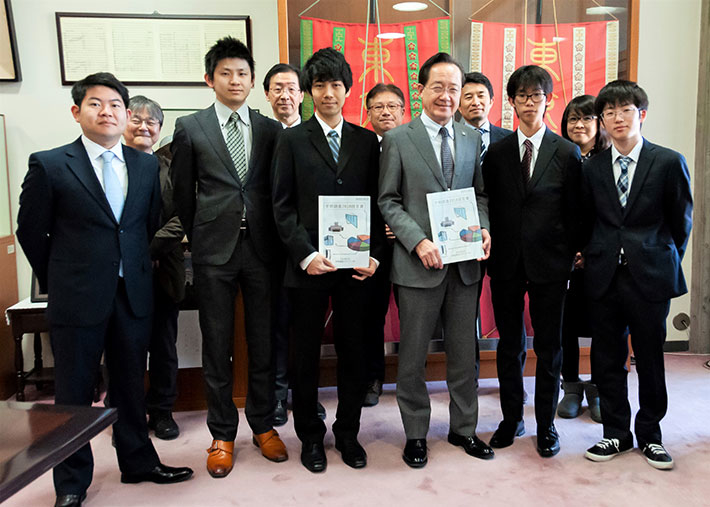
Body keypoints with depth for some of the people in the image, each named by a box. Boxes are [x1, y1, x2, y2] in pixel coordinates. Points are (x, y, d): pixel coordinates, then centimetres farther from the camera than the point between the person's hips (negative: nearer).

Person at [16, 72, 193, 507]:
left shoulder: (147, 165, 6)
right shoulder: (49, 165, -6)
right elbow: (31, 231, 1)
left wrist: (137, 271, 11)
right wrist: (60, 280, 6)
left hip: (133, 293, 3)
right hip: (78, 297, -3)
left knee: (131, 383, 16)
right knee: (74, 391, 9)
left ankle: (138, 461, 35)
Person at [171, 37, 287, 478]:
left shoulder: (272, 130, 7)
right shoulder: (190, 128, 4)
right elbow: (183, 193, 7)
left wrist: (276, 240, 6)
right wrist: (200, 239, 8)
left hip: (261, 247, 1)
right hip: (215, 251, -1)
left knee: (263, 342, 10)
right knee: (217, 345, 7)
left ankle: (263, 425, 27)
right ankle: (223, 434, 22)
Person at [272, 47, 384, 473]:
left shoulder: (367, 141, 9)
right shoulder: (292, 140, 4)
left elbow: (377, 203, 7)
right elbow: (283, 206, -1)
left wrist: (373, 255, -4)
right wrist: (306, 255, -12)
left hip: (356, 264, 2)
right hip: (308, 265, -1)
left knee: (353, 352, 9)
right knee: (307, 354, 9)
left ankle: (348, 433, 27)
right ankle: (311, 436, 26)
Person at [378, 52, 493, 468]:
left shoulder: (473, 138, 11)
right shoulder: (398, 139, -1)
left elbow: (480, 193, 15)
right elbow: (388, 201, -3)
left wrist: (484, 228, -5)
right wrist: (418, 241, -16)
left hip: (465, 263, 4)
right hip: (419, 263, -3)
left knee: (465, 352, 14)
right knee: (413, 356, 7)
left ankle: (464, 427, 32)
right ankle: (416, 434, 25)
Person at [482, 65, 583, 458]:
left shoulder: (567, 153, 1)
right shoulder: (496, 152, 5)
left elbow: (575, 212, 2)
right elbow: (489, 207, 5)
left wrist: (571, 255, -3)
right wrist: (491, 253, -1)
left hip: (549, 262, -1)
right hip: (506, 262, 2)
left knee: (549, 346, 8)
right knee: (509, 345, 11)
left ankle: (546, 425, 23)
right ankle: (511, 418, 27)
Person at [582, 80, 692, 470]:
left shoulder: (668, 162, -2)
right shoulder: (593, 167, 6)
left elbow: (681, 221, 5)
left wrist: (665, 262, 8)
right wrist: (595, 257, 6)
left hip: (649, 276, -2)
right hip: (604, 275, 2)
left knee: (650, 358, 8)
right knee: (607, 359, 8)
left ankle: (650, 435, 26)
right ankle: (616, 433, 24)